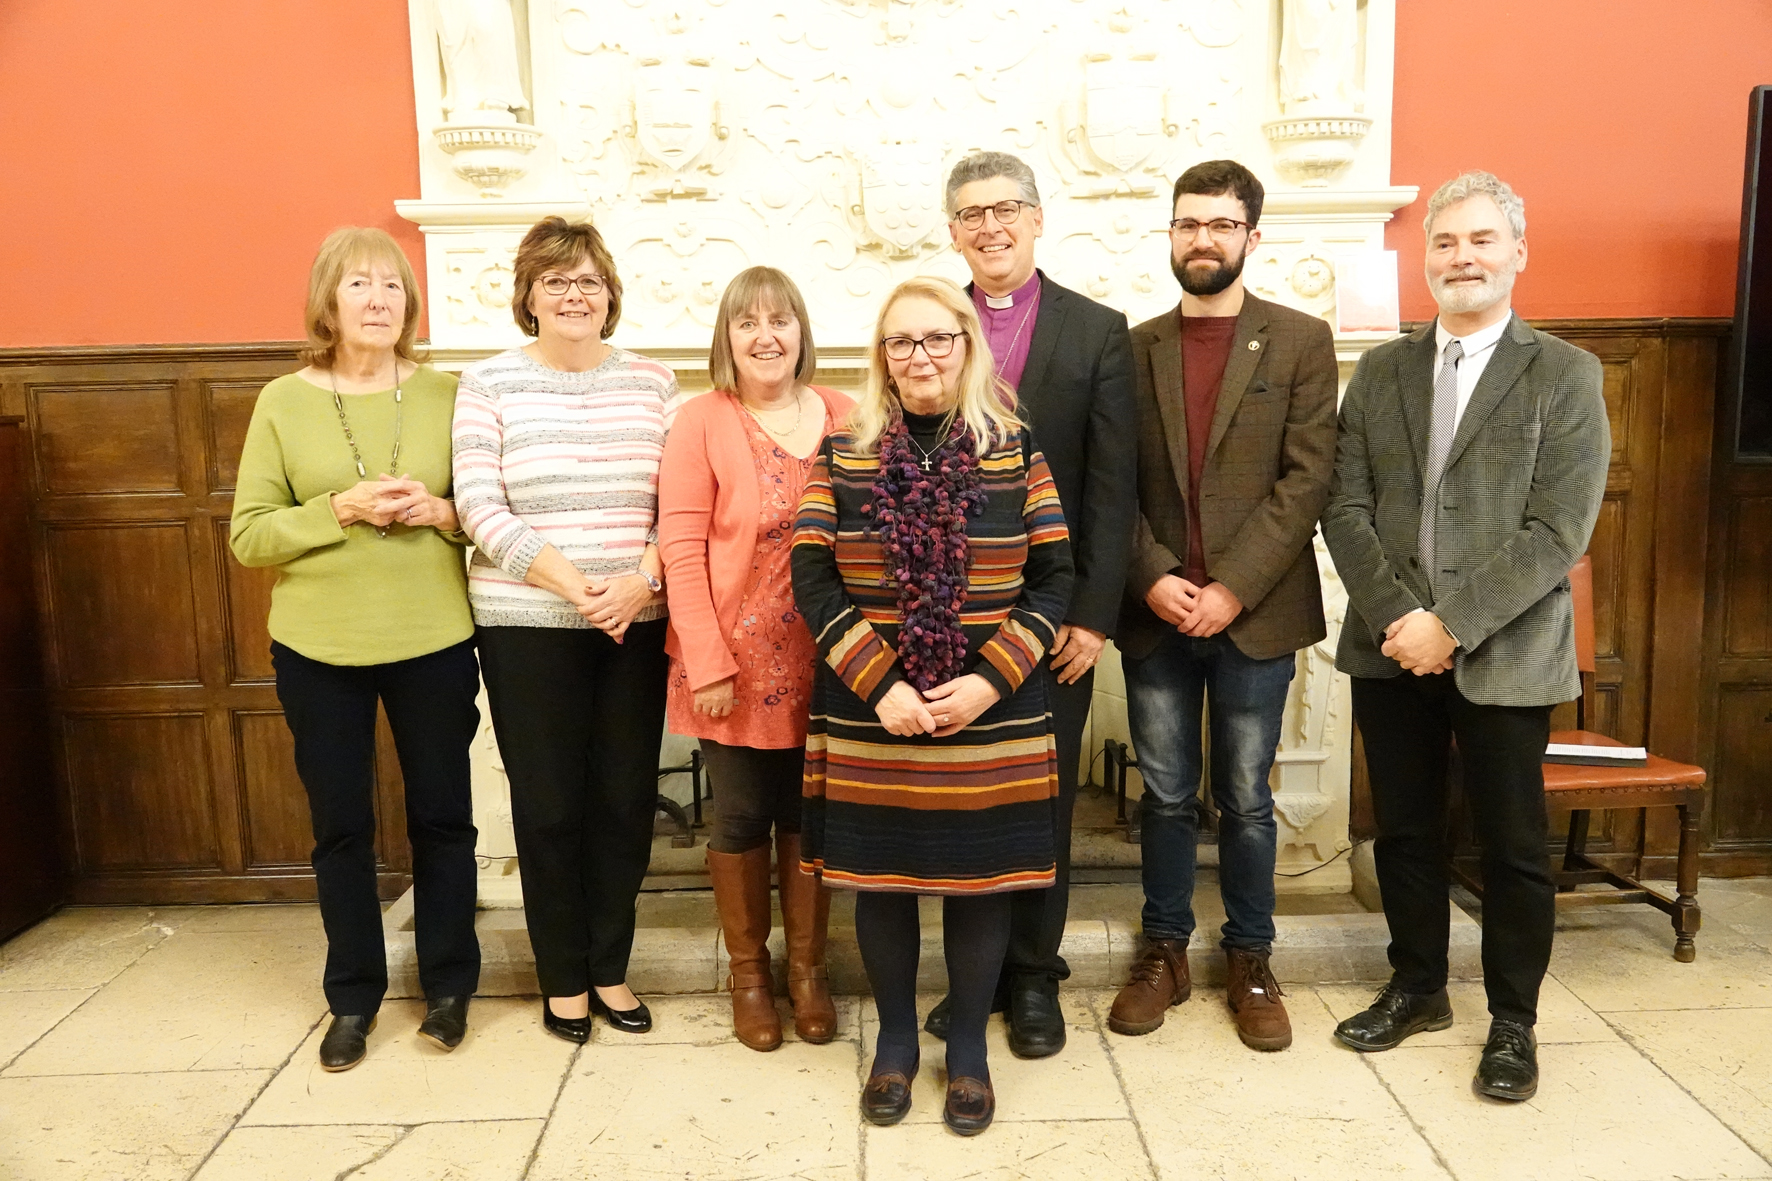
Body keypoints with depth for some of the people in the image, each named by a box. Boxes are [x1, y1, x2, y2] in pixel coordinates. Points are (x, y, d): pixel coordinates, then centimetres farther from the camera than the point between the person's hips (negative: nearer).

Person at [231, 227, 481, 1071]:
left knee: (440, 815, 10)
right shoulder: (283, 402, -1)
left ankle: (449, 984, 28)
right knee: (340, 825, 11)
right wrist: (343, 509, -17)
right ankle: (352, 996, 28)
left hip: (433, 641, 0)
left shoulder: (446, 396, 0)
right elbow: (248, 535, -3)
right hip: (319, 650, 0)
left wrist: (438, 511, -16)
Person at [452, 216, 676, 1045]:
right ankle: (562, 977, 25)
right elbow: (480, 510, -8)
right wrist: (572, 584, -17)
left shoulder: (651, 383, 6)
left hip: (636, 624, 2)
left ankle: (610, 967, 27)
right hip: (527, 626, -2)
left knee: (626, 798, 8)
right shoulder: (488, 384, 0)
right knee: (548, 804, 6)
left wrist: (639, 580, -14)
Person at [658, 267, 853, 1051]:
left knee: (809, 814, 13)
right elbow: (681, 549, -9)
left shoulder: (842, 419, 2)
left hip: (821, 660, 2)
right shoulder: (700, 422, -6)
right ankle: (748, 972, 30)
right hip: (735, 662, -2)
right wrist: (708, 662, -14)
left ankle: (807, 968, 31)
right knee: (742, 817, 11)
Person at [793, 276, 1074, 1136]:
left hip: (991, 717, 0)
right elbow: (813, 580, -3)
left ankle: (968, 1050, 28)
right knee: (880, 877, 9)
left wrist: (989, 682, -12)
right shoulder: (842, 454, 3)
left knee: (980, 878, 8)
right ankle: (894, 1041, 31)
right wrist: (879, 684, -13)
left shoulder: (1014, 451, 2)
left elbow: (1053, 579, -1)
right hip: (868, 716, 1)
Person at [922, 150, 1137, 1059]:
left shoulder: (1097, 332, 2)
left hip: (1053, 609, -1)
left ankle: (1033, 976, 25)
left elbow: (1113, 487, -3)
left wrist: (1093, 612, -9)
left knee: (1043, 797, 9)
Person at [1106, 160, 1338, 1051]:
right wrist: (1152, 577, -11)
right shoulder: (1136, 347, 7)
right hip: (1155, 614, 2)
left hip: (1254, 613, -1)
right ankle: (1165, 951, 27)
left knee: (1245, 800, 9)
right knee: (1166, 796, 11)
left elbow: (1305, 481, -7)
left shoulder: (1300, 341, 1)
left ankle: (1249, 958, 26)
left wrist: (1232, 588, -14)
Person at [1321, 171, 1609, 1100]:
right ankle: (1416, 988, 33)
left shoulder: (1565, 376, -2)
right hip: (1391, 645, 3)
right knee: (1405, 831, 14)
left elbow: (1558, 532, -11)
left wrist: (1452, 625, -17)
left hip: (1504, 653, -3)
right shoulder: (1379, 372, 8)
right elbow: (1346, 509, 1)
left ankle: (1512, 1021, 27)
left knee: (1513, 846, 8)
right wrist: (1396, 617, -12)